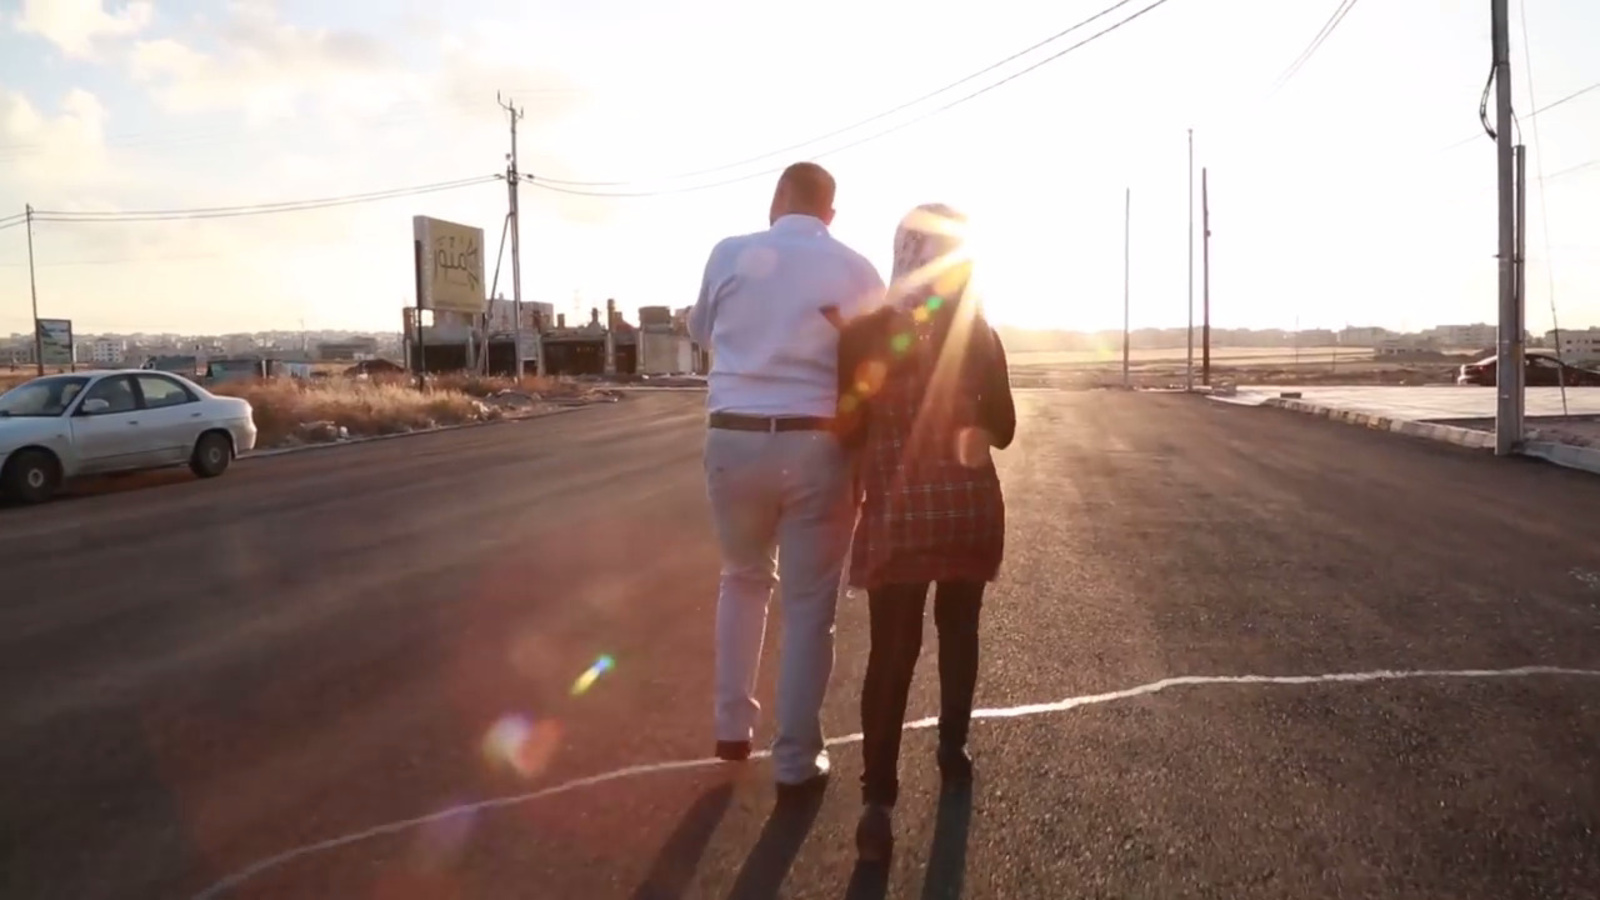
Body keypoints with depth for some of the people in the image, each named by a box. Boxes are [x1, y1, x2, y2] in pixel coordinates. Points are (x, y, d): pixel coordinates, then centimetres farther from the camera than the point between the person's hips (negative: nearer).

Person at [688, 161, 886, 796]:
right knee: (809, 604, 9)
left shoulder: (729, 255, 4)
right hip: (817, 445, -2)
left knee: (744, 579, 24)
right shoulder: (854, 269, 1)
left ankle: (732, 727, 29)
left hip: (734, 439, 2)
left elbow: (700, 331, 20)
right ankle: (796, 761, 17)